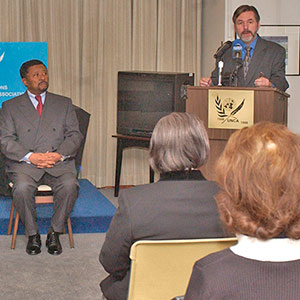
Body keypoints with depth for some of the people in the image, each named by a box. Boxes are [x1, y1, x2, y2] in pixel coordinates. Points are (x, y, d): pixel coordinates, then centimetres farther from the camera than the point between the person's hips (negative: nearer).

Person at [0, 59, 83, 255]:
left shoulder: (64, 103, 18)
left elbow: (75, 135, 9)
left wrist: (59, 154, -11)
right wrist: (30, 156, -14)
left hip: (58, 162, 1)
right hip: (24, 163, -1)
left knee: (70, 185, -31)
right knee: (22, 188, -33)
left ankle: (55, 234, -12)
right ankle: (33, 235, -11)